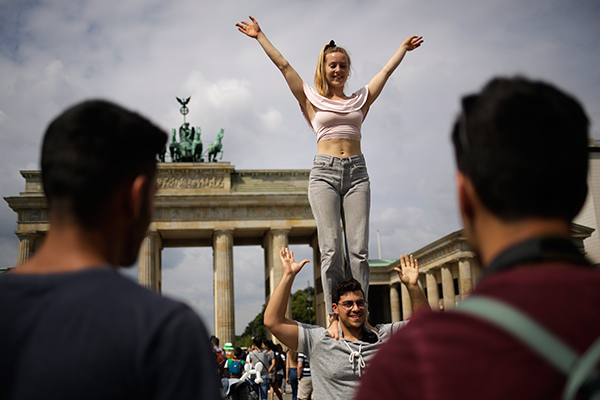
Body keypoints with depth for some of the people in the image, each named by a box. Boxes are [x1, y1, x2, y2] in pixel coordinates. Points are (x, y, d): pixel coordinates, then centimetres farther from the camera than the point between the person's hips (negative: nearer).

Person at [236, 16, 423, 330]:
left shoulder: (360, 100, 18)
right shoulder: (312, 100, 13)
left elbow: (387, 70, 29)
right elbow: (283, 66, 15)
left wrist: (405, 47, 39)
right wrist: (260, 36, 17)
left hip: (356, 172, 2)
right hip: (324, 171, -2)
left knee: (358, 248, -5)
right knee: (331, 248, -8)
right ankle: (334, 316, -6)